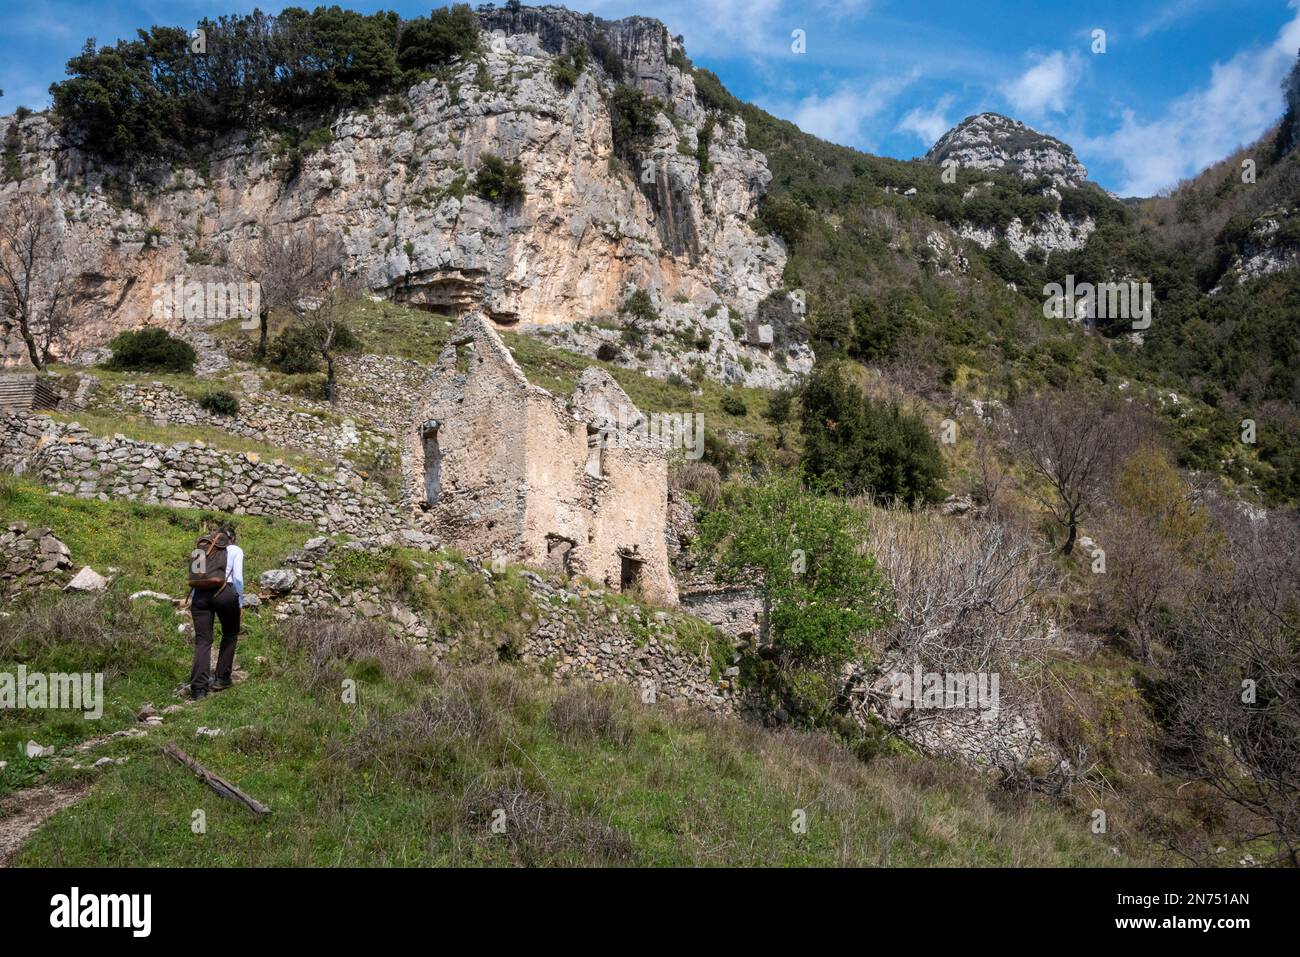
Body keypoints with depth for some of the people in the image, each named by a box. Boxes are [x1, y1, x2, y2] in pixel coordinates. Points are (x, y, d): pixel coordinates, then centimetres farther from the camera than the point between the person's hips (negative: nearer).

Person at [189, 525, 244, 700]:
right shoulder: (236, 550, 15)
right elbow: (237, 578, 3)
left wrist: (192, 600, 18)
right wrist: (240, 602, 8)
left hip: (201, 594, 3)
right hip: (225, 592, -3)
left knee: (202, 641, 2)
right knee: (230, 634, 20)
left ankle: (198, 687, -10)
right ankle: (221, 679, 18)